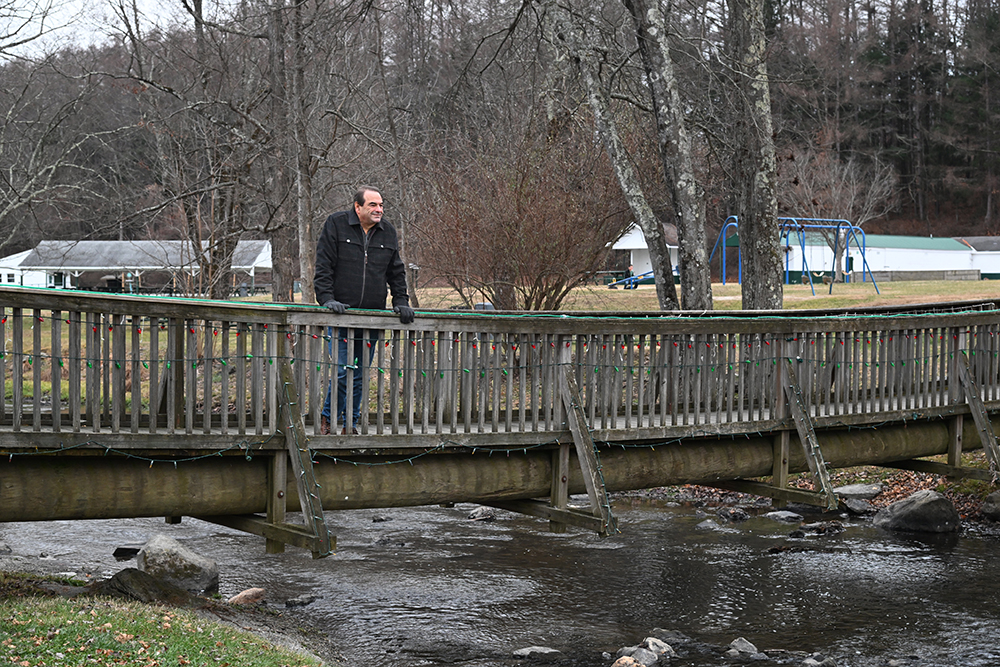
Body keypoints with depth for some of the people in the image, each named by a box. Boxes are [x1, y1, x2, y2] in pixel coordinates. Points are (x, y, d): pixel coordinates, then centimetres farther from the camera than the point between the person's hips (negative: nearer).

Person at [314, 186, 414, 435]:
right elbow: (323, 267, -5)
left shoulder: (388, 232, 11)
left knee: (360, 373, 6)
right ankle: (328, 418, 7)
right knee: (342, 371, -10)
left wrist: (401, 302, 7)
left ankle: (350, 423, 16)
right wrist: (327, 298, -15)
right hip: (341, 312, -4)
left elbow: (396, 272, 18)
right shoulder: (336, 225, -2)